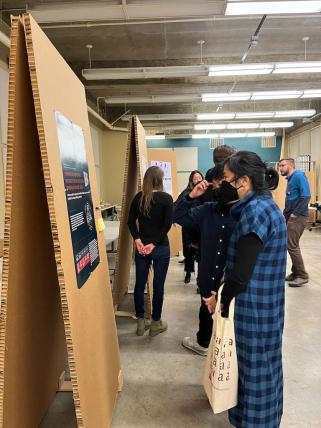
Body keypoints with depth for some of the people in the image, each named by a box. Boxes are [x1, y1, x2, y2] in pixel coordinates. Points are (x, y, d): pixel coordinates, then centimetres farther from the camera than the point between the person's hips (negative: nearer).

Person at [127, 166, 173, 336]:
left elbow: (131, 221, -3)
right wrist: (154, 244, -11)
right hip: (161, 247, -3)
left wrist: (138, 241, -8)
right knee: (158, 286, 8)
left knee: (139, 284, 12)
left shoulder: (138, 197, 2)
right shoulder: (166, 198, -8)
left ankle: (141, 322, 22)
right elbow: (167, 224, -14)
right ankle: (156, 323, 20)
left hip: (141, 246, 3)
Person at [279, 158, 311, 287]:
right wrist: (285, 214, 10)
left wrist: (295, 213, -19)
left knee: (292, 246, -8)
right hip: (290, 217, 9)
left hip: (297, 217, -9)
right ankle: (296, 272, 23)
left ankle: (302, 276, 2)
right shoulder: (290, 179, 16)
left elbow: (306, 196, -21)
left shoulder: (299, 176, -12)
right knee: (292, 245, 13)